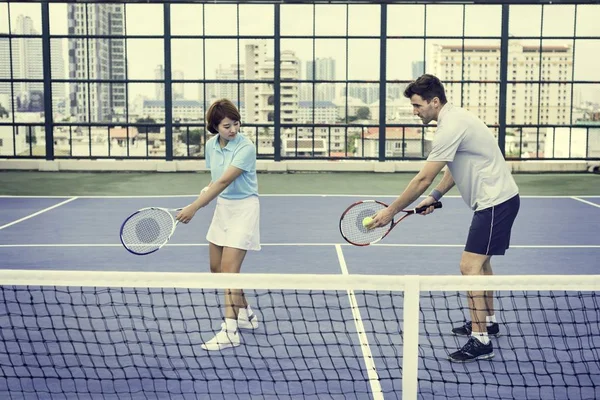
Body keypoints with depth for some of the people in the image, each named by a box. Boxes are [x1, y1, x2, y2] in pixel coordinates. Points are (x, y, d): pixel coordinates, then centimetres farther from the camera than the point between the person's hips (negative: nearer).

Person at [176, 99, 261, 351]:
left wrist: (194, 207, -34)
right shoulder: (211, 145, 1)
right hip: (222, 207, 8)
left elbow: (224, 182, -29)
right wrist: (205, 193, -11)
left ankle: (230, 332, -6)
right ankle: (245, 315, 28)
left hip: (243, 209, -8)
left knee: (229, 270, -12)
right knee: (216, 268, 12)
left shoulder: (246, 148, -21)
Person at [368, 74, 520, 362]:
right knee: (481, 261, 22)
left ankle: (480, 341, -9)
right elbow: (455, 166, 20)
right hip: (498, 198, 11)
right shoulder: (455, 117, 10)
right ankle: (487, 322, 37)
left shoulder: (450, 128, -22)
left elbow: (423, 179, -22)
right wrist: (436, 196, 8)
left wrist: (390, 212, -15)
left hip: (495, 201, -11)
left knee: (470, 266, -12)